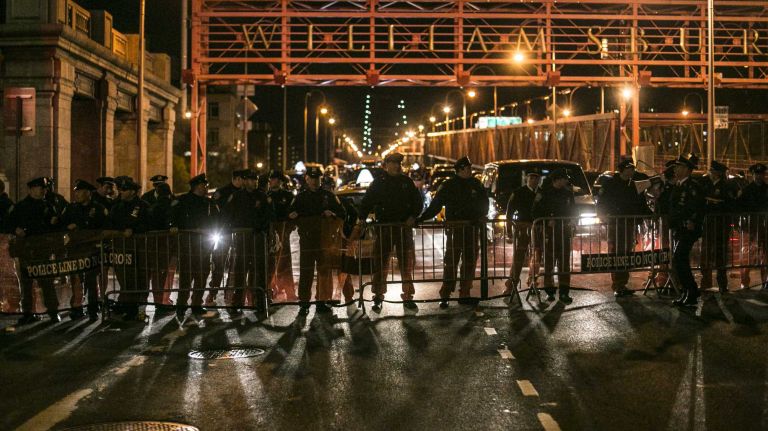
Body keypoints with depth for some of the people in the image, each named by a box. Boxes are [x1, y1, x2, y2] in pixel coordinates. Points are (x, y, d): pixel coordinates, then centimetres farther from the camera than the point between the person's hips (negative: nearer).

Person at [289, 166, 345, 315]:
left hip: (325, 238, 1)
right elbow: (291, 215, 10)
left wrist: (331, 214, -8)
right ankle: (304, 303, 1)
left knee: (325, 270, 2)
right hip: (307, 240, -1)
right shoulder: (300, 197, 13)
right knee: (306, 271, -4)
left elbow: (341, 213, 11)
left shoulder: (329, 196, 13)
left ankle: (322, 302, 11)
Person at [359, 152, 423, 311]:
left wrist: (413, 216, -2)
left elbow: (418, 202, 14)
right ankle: (378, 298, 6)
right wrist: (362, 218, -12)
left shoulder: (407, 182, 10)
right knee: (381, 263, -1)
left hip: (404, 227, 2)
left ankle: (408, 297, 13)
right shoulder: (378, 182, 4)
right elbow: (367, 201, 3)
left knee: (407, 263, 4)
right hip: (384, 228, -2)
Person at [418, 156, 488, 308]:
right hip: (454, 228, -4)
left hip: (472, 227, 4)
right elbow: (435, 205, -2)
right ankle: (445, 296, -6)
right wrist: (420, 218, -10)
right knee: (451, 261, -7)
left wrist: (479, 217, -4)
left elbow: (484, 203, 13)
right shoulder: (448, 186, -1)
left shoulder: (476, 184, 8)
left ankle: (464, 294, 14)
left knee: (470, 261, 6)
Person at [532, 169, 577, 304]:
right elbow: (536, 212, -3)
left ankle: (564, 292, 1)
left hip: (564, 232, 4)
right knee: (549, 262, 0)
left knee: (564, 262, -1)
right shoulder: (544, 193, -2)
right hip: (549, 232, -4)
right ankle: (550, 291, 8)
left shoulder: (568, 193, 12)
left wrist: (571, 227, 8)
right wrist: (547, 222, -14)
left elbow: (572, 211, 20)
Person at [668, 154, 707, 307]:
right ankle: (687, 293, 19)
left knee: (678, 260, -14)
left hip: (688, 230, -9)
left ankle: (692, 295, -7)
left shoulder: (693, 186, -11)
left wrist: (693, 221, -27)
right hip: (677, 230, 9)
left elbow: (701, 207, -19)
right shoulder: (678, 186, 16)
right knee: (678, 262, 10)